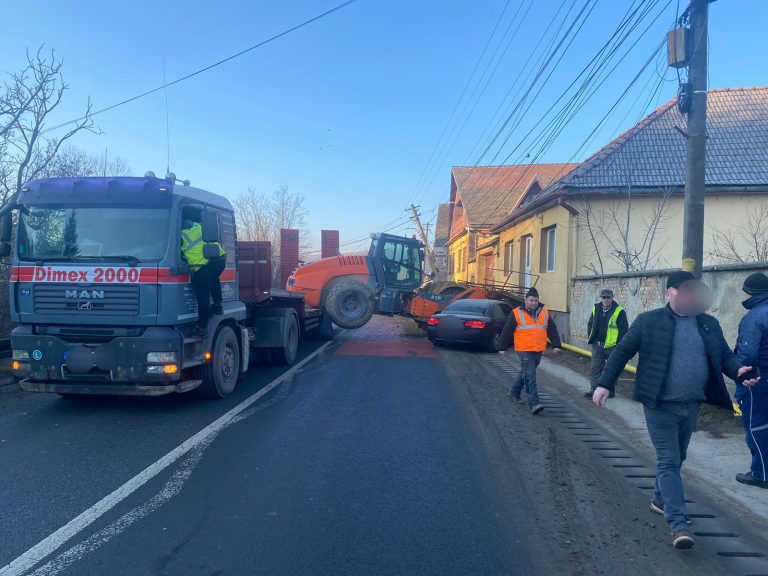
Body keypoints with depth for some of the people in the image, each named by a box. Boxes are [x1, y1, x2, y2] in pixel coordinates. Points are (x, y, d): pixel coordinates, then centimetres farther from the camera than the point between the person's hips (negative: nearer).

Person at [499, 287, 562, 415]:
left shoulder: (545, 312, 7)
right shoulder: (516, 313, -5)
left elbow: (552, 329, 12)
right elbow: (507, 331, -1)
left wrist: (556, 344, 6)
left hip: (538, 351, 5)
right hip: (524, 350, -5)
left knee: (525, 373, 17)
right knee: (530, 376, -12)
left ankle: (514, 392, 37)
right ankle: (534, 403, -14)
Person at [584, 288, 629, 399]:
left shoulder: (619, 311, -9)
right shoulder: (596, 309, 7)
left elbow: (624, 329, -9)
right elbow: (590, 325, 17)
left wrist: (618, 344, -12)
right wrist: (591, 339, 9)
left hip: (612, 346, -5)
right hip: (597, 344, 5)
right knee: (595, 368, 4)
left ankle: (610, 390, 16)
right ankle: (594, 389, 7)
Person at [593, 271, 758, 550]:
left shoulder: (709, 324, 8)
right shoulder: (649, 321, -6)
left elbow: (725, 356, 10)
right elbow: (622, 351, -4)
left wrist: (738, 370, -13)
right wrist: (604, 384, -9)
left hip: (691, 406, 5)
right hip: (661, 405, -5)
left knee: (676, 459, 19)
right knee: (669, 462, -4)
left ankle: (660, 499, 40)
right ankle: (678, 524, -3)